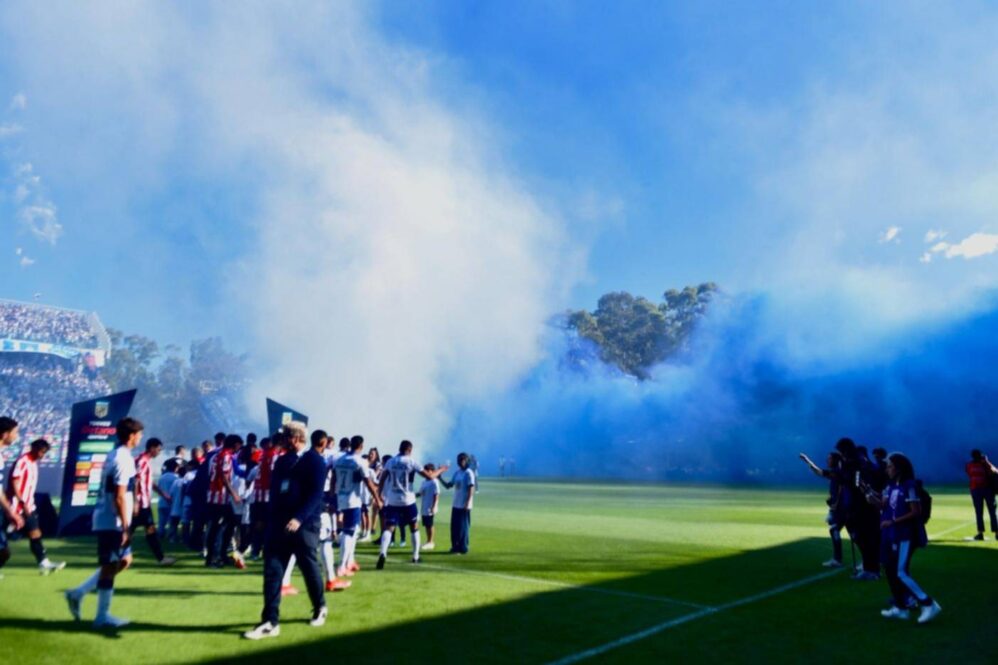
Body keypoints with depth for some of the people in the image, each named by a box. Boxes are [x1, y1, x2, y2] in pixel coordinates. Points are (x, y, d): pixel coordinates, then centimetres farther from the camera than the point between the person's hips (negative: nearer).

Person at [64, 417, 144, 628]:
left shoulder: (115, 455, 13)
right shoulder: (123, 459, -18)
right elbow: (119, 497, -22)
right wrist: (125, 527, -19)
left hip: (106, 520, 10)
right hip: (112, 522, -10)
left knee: (124, 560, 16)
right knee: (110, 566, -1)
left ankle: (78, 593, 19)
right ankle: (103, 616, 9)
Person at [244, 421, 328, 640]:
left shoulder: (315, 460, -7)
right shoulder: (282, 461, 14)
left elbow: (316, 494, -16)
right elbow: (274, 491, 18)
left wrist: (299, 518, -26)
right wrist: (272, 519, 12)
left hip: (304, 525, -6)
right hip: (279, 523, 6)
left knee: (309, 568, 7)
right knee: (272, 571, -1)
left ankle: (320, 608, 30)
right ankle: (270, 622, 4)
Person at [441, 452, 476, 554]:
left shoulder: (469, 473, -11)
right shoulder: (457, 473, 12)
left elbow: (471, 489, -16)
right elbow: (448, 486, 13)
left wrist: (467, 503, -21)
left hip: (464, 506, -8)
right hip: (456, 505, 8)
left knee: (463, 527, -2)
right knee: (454, 526, 10)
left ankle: (463, 548, 5)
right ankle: (455, 547, 20)